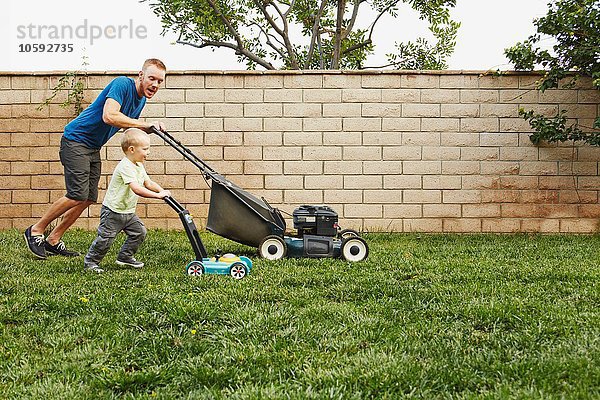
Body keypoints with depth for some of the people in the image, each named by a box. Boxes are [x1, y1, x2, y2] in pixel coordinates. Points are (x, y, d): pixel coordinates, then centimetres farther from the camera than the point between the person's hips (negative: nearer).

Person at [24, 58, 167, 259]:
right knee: (78, 195, -15)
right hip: (76, 141, -9)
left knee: (89, 198, 5)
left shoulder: (140, 100, 9)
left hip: (94, 147, 9)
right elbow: (109, 116, -34)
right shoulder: (122, 84, -19)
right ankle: (35, 231, 3)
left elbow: (129, 128, 24)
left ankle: (53, 240, 16)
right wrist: (145, 125, -29)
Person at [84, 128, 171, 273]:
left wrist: (163, 191, -4)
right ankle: (90, 263, 10)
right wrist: (157, 195, -35)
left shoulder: (139, 166, 8)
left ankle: (125, 257, 22)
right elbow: (136, 189, -35)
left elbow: (148, 183, 14)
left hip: (128, 211, 9)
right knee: (105, 239, -6)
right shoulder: (126, 167, -25)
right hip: (113, 211, -9)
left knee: (139, 232, 6)